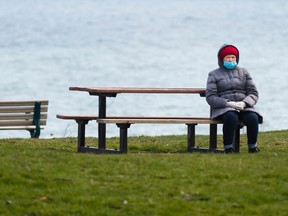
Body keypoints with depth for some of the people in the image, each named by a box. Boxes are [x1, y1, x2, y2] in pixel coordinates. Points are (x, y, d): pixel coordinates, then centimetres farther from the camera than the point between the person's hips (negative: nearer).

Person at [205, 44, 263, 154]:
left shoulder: (243, 72, 19)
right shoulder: (214, 74, 11)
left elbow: (253, 93, 11)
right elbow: (210, 97, -1)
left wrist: (244, 103, -11)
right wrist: (228, 103, -16)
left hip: (244, 106, 2)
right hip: (223, 108, -2)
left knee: (253, 117, -32)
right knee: (231, 117, -39)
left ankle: (253, 147, -18)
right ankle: (228, 148, -30)